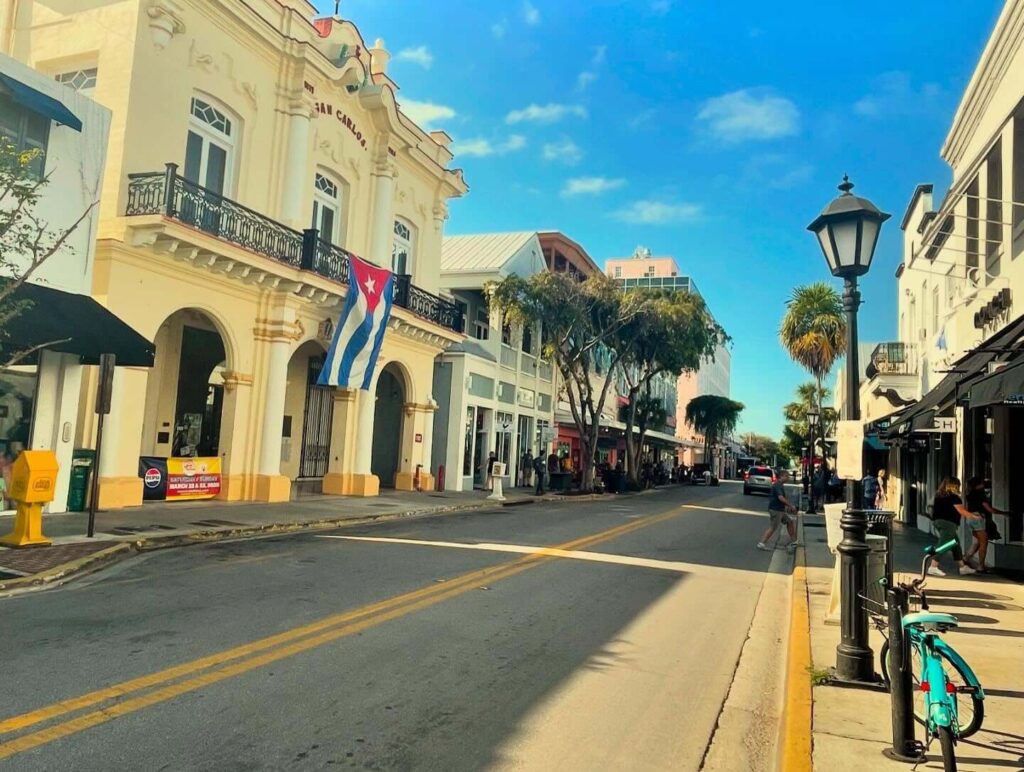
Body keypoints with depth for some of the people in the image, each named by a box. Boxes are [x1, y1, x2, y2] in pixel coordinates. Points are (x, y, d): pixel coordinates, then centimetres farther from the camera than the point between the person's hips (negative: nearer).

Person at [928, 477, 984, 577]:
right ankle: (933, 567, -14)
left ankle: (963, 567, 23)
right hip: (947, 523, -9)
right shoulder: (953, 497, -10)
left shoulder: (939, 496, 14)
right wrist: (975, 517, 5)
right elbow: (962, 511, -8)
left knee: (955, 545, 16)